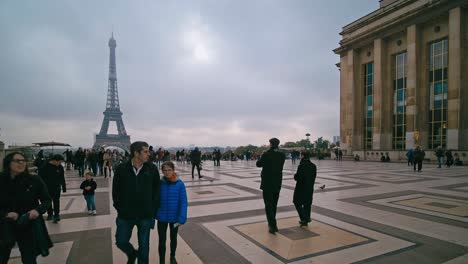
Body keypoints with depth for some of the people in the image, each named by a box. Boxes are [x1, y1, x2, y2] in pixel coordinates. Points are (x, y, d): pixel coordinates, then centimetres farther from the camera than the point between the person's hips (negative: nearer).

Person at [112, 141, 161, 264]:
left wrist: (153, 210, -3)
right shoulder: (122, 168, -10)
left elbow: (156, 191, -2)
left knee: (144, 246, 13)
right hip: (125, 215, 1)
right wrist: (120, 208, -2)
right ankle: (132, 254, 45)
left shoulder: (152, 168, -9)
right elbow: (116, 190, 0)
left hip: (146, 216, 0)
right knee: (121, 241, 13)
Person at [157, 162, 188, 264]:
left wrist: (182, 218, -18)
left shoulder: (179, 184, -15)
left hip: (175, 217, 0)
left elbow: (183, 202, -13)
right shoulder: (159, 183, -12)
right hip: (162, 217, 0)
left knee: (173, 238, 21)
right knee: (162, 240, 10)